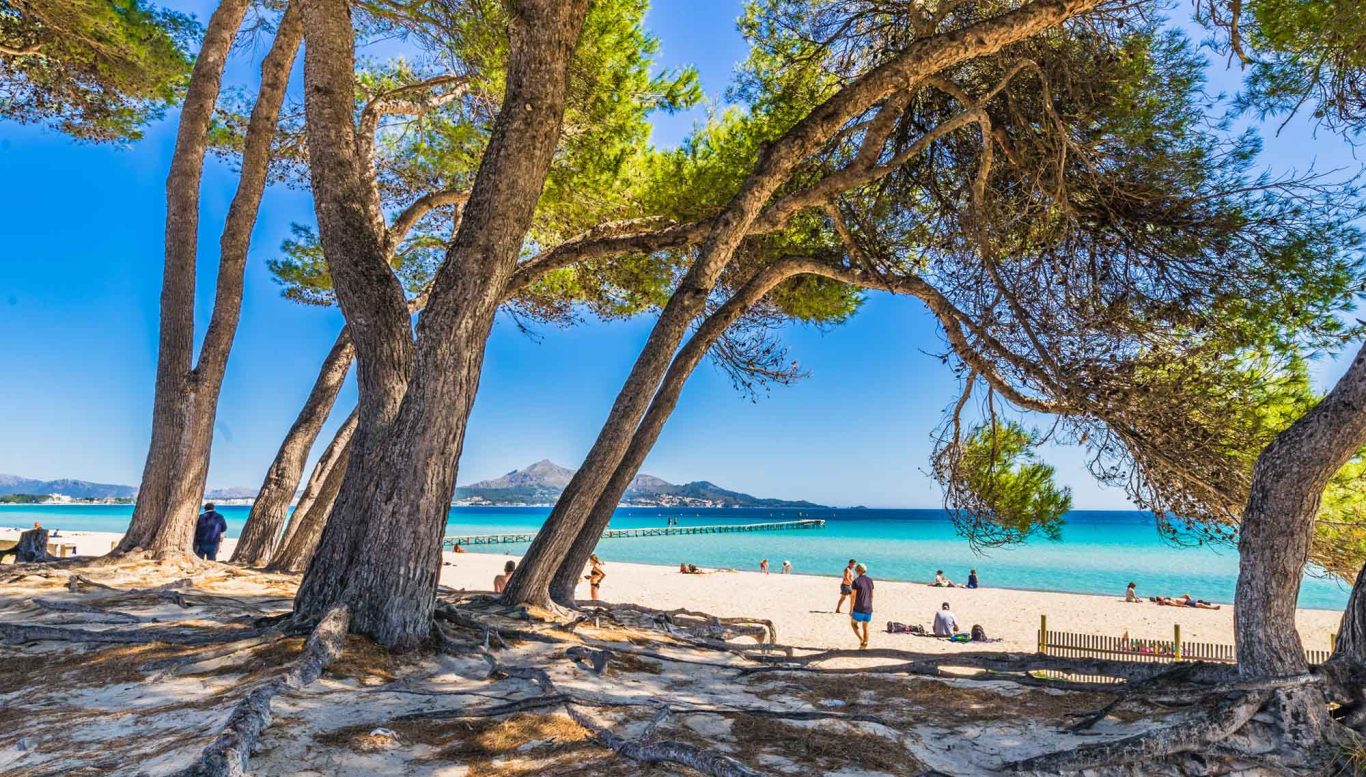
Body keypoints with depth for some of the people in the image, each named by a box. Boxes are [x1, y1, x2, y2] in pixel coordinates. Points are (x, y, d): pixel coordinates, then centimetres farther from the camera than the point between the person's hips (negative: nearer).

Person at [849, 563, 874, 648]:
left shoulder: (856, 581, -13)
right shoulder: (870, 580, 4)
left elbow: (853, 596, -15)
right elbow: (871, 595, 11)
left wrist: (851, 609, -8)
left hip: (859, 609, -5)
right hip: (868, 609, 5)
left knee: (853, 624, 14)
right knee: (865, 627, 15)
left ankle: (861, 639, -4)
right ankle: (864, 644, 12)